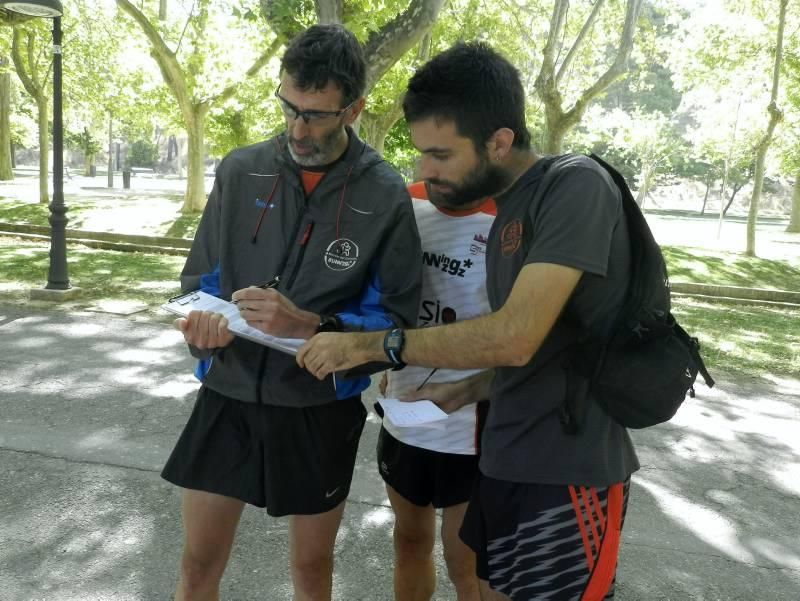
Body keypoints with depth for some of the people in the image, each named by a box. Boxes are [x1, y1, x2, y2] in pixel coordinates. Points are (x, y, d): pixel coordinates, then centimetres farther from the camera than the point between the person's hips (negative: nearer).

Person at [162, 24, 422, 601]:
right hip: (228, 394, 2)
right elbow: (200, 278, 6)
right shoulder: (240, 171, -3)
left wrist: (307, 325, -26)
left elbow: (397, 318, -10)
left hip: (320, 408, -2)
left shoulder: (386, 195, -11)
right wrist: (203, 319, -18)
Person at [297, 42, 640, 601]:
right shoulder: (507, 212, 10)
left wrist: (370, 344, -19)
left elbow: (514, 337, -26)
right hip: (505, 457, 8)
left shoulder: (576, 186, -17)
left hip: (568, 467, -8)